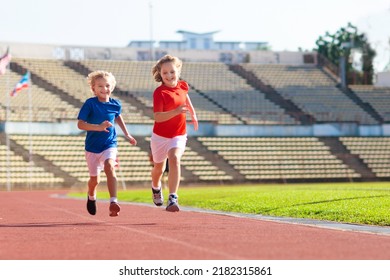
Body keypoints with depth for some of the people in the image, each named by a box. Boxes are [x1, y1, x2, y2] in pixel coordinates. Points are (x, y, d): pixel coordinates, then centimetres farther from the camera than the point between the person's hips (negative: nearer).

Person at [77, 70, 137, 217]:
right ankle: (91, 197, 46)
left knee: (109, 166, -29)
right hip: (92, 146, -1)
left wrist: (127, 134, 27)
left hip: (110, 144, 1)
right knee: (95, 179, 11)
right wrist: (98, 127, -31)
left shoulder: (115, 104, -2)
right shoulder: (90, 103, -13)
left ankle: (113, 202, -36)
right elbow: (80, 124, -19)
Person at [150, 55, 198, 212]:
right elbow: (157, 117, -30)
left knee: (174, 159, -24)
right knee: (159, 168, 16)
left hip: (178, 135, 2)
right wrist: (176, 111, -41)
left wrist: (193, 114, 28)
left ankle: (172, 199, -29)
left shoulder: (182, 86, -3)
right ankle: (156, 188, 51)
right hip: (160, 136, -2)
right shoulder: (159, 92, -20)